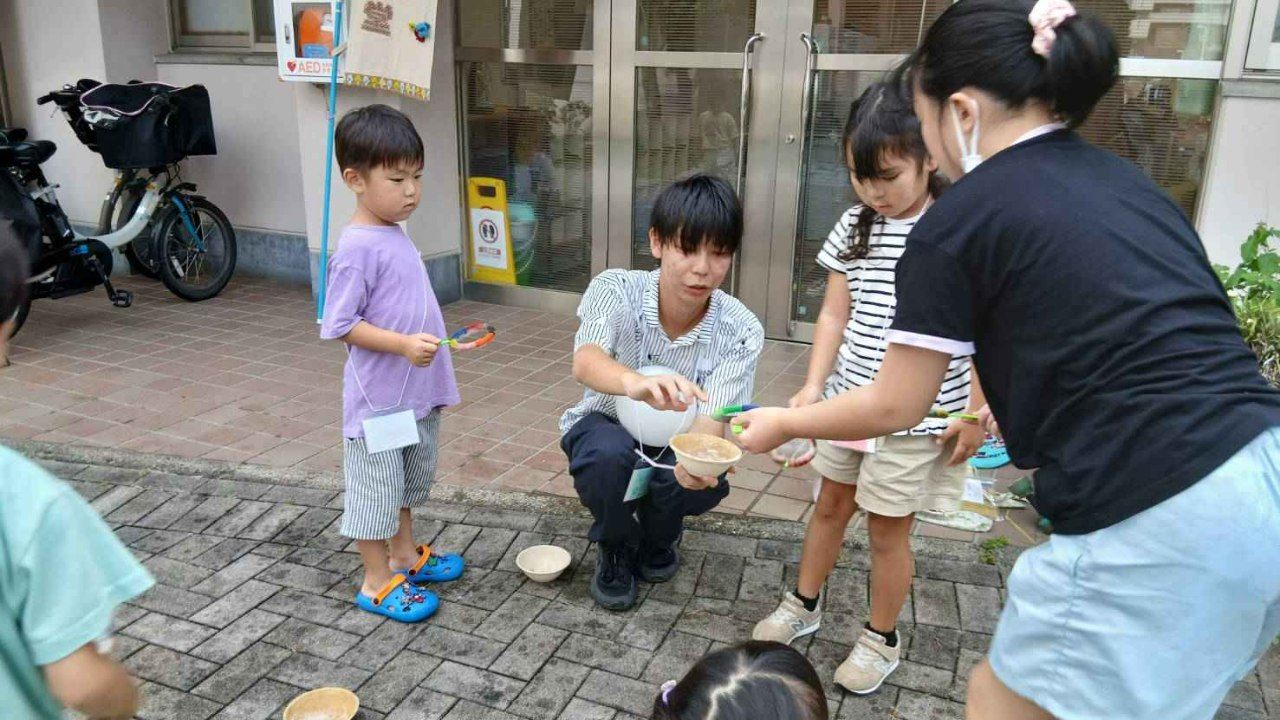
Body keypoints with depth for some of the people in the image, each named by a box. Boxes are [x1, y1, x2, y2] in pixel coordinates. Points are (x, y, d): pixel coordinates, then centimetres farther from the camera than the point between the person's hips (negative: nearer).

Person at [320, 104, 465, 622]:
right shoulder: (358, 248, -21)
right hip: (379, 398, -9)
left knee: (409, 477, 23)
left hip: (415, 392, 9)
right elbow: (342, 326, -21)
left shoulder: (396, 235, 6)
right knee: (376, 486, 7)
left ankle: (405, 554, 41)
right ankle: (377, 582, 22)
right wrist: (404, 344, -29)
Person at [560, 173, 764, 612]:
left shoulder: (741, 332, -23)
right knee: (610, 454, -35)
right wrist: (635, 383, -68)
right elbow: (586, 363, -44)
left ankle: (656, 539, 6)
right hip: (606, 427, -1)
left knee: (707, 482, -31)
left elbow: (709, 420, -30)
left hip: (673, 442, 1)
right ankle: (616, 551, -2)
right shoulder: (615, 289, -26)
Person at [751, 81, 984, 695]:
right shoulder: (856, 227, 1)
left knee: (887, 528, 9)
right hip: (849, 400, 5)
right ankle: (803, 605, 41)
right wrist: (814, 385, -4)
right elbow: (835, 313, 5)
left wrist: (975, 413, -11)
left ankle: (881, 639, 31)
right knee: (831, 504, 20)